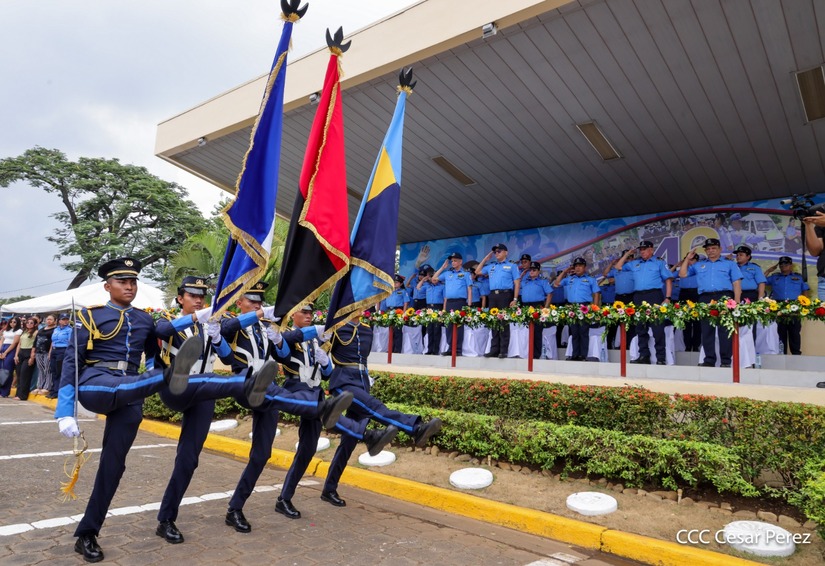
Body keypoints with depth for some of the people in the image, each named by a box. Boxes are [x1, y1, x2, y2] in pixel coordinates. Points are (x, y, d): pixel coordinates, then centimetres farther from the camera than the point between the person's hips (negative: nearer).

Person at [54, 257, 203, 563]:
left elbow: (153, 356, 23)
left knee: (113, 464, 3)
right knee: (122, 386, -38)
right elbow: (72, 362, -3)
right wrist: (64, 412, -8)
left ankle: (86, 535, 16)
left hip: (129, 395, 4)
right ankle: (171, 378, -71)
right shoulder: (90, 316, 1)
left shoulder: (145, 319, 12)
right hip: (94, 386, -4)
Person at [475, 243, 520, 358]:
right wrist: (485, 259, 22)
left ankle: (503, 350, -4)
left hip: (505, 295, -4)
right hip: (493, 295, 5)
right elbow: (477, 272, 27)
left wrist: (515, 299, -9)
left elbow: (517, 283, 1)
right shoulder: (491, 266, 21)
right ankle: (494, 350, 8)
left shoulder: (512, 266, 8)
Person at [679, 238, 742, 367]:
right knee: (707, 330, 1)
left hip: (724, 296, -3)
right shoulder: (698, 265, 23)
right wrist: (687, 258, 17)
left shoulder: (730, 264, 16)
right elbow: (682, 274, 17)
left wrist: (736, 301, -5)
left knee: (724, 329, -7)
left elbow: (736, 284, 7)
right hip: (705, 299, 3)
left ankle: (725, 360, -5)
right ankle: (709, 360, 5)